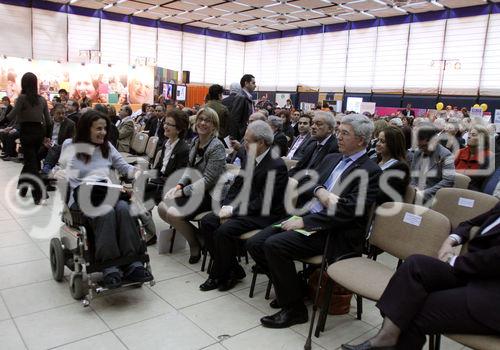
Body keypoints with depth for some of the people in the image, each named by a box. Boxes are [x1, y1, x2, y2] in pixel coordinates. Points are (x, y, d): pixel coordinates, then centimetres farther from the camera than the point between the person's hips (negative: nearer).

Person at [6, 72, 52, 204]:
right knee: (31, 160, 19)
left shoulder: (22, 97, -9)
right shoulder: (42, 99, 6)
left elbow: (12, 116, -13)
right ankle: (23, 186, 34)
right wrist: (48, 135, 14)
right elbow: (48, 119, 7)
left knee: (31, 162, -3)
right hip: (39, 132, 5)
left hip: (27, 132, -5)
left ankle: (38, 195, -9)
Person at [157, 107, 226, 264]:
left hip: (208, 194, -8)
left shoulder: (217, 147, -16)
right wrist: (180, 185, -2)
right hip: (192, 189, 8)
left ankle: (195, 244, 3)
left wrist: (183, 191, -18)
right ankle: (196, 234, 10)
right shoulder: (196, 142, 8)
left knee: (173, 214, -23)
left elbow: (208, 180, -20)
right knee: (162, 208, -3)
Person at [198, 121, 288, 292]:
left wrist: (233, 210, -20)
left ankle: (219, 275, 0)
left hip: (264, 215, -9)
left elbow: (264, 202, -21)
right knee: (207, 222, -5)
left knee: (225, 230, -26)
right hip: (241, 209, 9)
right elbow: (236, 186, 13)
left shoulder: (277, 166, -17)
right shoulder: (249, 159, 8)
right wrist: (226, 206, -5)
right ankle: (233, 269, 3)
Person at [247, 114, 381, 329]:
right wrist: (319, 190, -10)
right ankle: (289, 288, 14)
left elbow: (348, 210, -17)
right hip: (306, 217, 8)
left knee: (274, 245, -25)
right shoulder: (331, 159, 18)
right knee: (255, 244, -6)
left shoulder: (371, 172, -7)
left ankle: (294, 308, -6)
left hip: (335, 233, -8)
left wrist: (305, 222, -18)